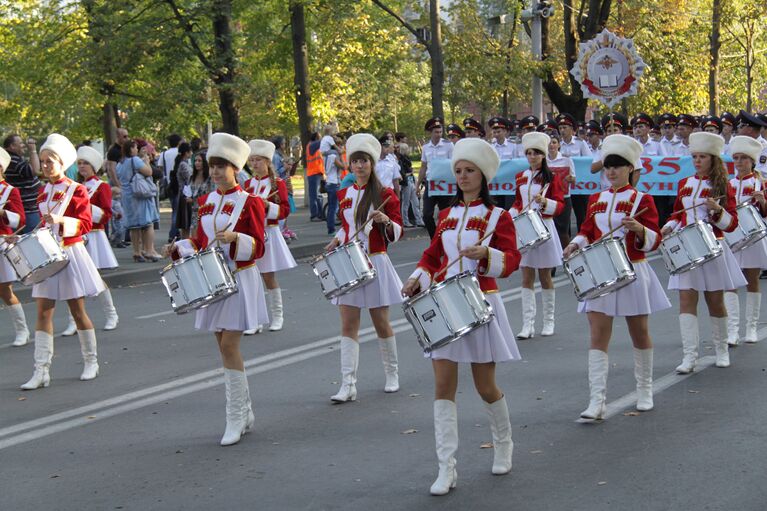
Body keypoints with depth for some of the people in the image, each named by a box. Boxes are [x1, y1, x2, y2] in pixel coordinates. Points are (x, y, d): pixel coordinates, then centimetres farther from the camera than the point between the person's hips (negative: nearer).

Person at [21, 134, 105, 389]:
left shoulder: (76, 190, -7)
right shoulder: (43, 191, 10)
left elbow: (86, 223, -13)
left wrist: (61, 220, -27)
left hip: (69, 254, -5)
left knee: (77, 311, 4)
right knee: (43, 312, -2)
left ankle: (91, 362, 20)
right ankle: (41, 371, -3)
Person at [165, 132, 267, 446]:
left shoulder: (249, 202, -8)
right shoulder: (207, 201, 11)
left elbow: (257, 247, -11)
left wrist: (235, 237, -29)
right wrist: (179, 248, -2)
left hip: (239, 281, -6)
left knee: (229, 345, -12)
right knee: (225, 346, 9)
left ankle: (236, 419, -4)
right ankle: (245, 414, 21)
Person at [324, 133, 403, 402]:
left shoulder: (385, 194, -4)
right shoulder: (344, 194, 9)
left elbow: (397, 232, -4)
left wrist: (385, 220, -24)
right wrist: (336, 240, 4)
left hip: (374, 264, -3)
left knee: (381, 322, 6)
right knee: (348, 324, -3)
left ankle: (392, 374, 26)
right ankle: (348, 385, -6)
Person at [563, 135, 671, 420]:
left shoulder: (642, 200, -3)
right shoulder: (596, 199, 9)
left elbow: (653, 241, -8)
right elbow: (587, 232, 13)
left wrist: (638, 229, -28)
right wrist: (576, 244, -8)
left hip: (632, 273, -3)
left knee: (639, 333, 11)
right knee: (598, 336, -7)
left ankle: (644, 390, 31)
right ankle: (597, 402, -10)